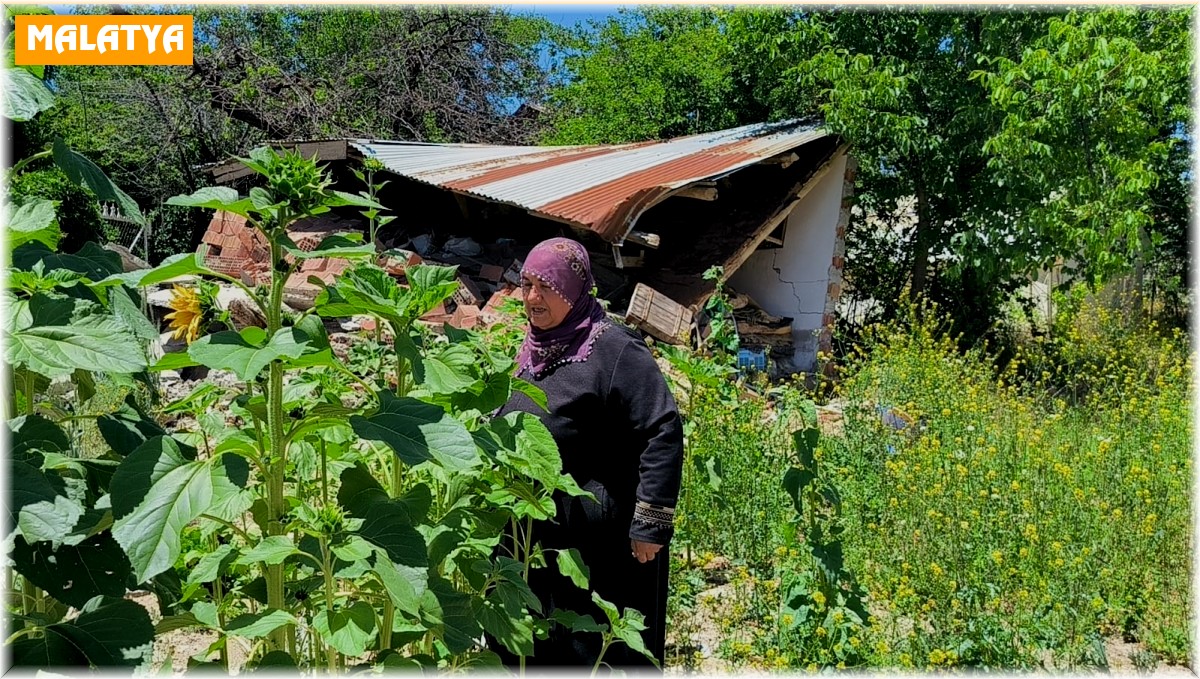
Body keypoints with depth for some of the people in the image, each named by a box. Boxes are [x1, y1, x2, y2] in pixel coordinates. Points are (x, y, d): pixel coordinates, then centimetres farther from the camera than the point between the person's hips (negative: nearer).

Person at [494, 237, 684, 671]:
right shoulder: (534, 349, 8)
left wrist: (651, 523, -21)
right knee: (530, 649, 19)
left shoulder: (615, 351, -17)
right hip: (532, 533, 8)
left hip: (598, 545, -8)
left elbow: (664, 433, -20)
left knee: (598, 653, 7)